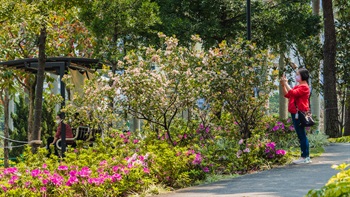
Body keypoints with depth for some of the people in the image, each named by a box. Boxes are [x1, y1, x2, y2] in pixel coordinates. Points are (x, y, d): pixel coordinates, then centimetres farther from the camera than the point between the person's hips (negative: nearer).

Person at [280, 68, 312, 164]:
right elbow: (287, 95, 21)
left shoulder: (304, 87, -9)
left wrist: (286, 83, -17)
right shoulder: (297, 86, 20)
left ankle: (305, 157, -7)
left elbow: (293, 93, -23)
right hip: (295, 113, 10)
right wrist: (283, 85, 9)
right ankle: (305, 156, 13)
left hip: (299, 114, -10)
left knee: (302, 135, -8)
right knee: (301, 135, 10)